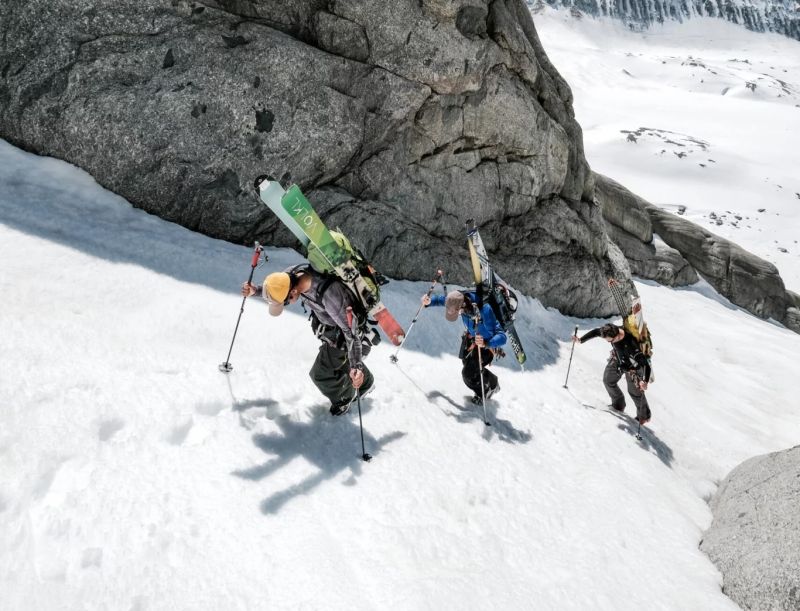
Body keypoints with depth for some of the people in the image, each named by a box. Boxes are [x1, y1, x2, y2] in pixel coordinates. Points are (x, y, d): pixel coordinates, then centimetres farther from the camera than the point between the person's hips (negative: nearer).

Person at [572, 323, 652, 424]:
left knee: (635, 391, 5)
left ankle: (644, 415, 31)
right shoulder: (612, 331, -30)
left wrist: (645, 381, -58)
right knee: (608, 380, 14)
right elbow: (596, 332, -8)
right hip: (617, 360, 6)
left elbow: (645, 364, -44)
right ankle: (618, 405, 37)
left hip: (632, 366, -6)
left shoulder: (630, 344, -45)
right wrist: (581, 340, -11)